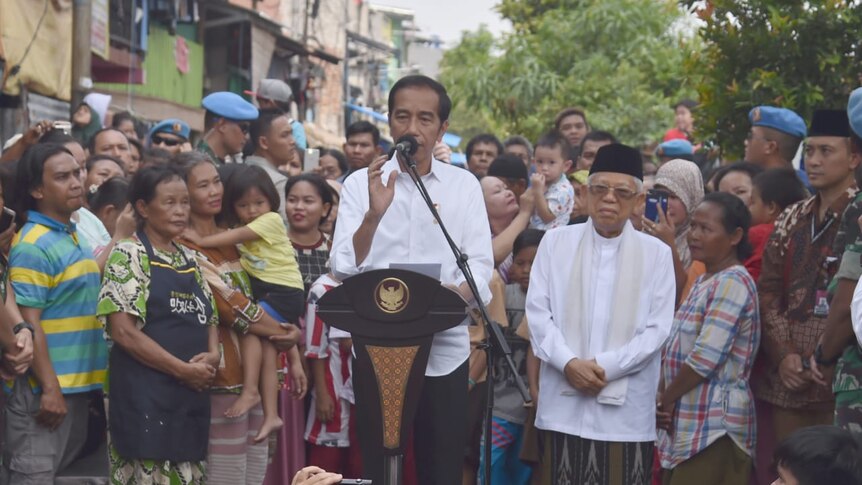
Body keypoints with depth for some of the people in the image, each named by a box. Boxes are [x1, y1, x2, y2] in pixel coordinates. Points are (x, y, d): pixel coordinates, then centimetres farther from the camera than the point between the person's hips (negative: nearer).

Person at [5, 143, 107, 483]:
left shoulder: (73, 238, 13)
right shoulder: (33, 246, -15)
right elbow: (28, 324, -19)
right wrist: (49, 388, -21)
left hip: (77, 383, 9)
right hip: (43, 388, -9)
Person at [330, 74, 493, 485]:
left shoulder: (464, 185, 6)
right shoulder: (360, 183, 2)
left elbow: (480, 266, 0)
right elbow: (344, 268, -7)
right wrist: (374, 213, -23)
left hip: (444, 353, 1)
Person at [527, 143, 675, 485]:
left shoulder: (656, 254, 6)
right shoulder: (556, 243, 9)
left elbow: (657, 328, 1)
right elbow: (538, 311, 4)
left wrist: (606, 366, -10)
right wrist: (569, 363, -11)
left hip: (626, 408, -1)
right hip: (564, 403, 1)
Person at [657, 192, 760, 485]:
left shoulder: (732, 283, -13)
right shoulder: (705, 281, 17)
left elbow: (706, 357, -21)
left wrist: (665, 400, -8)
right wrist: (669, 403, 1)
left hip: (714, 425, -9)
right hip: (689, 421, 9)